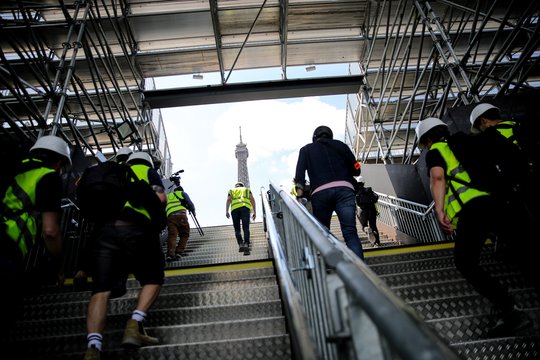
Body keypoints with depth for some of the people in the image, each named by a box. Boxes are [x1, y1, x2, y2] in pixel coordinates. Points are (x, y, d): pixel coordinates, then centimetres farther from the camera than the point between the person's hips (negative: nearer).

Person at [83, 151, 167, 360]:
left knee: (101, 290, 0)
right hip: (136, 228, -3)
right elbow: (161, 198, 6)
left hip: (103, 229, 3)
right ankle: (134, 325, -5)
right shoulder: (148, 171, 23)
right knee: (153, 279, 14)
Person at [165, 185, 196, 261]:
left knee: (172, 235, -7)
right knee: (184, 235, 8)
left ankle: (170, 254, -24)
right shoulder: (183, 193, 23)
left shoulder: (167, 196, 33)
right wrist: (193, 212, 36)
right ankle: (179, 251, -7)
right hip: (181, 215, -3)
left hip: (169, 216, 3)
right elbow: (190, 204, 18)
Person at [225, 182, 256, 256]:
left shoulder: (231, 191, 30)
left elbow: (228, 200, 11)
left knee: (237, 229, 8)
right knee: (246, 228, -7)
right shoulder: (247, 190, 30)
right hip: (245, 207, -1)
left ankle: (240, 244, -9)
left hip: (235, 208, 1)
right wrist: (254, 212, 8)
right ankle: (246, 244, -26)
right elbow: (252, 200, 14)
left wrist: (226, 211, 1)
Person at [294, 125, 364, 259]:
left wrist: (300, 193, -3)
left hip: (320, 193, 0)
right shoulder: (340, 145, 22)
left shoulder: (306, 149, 21)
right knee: (350, 233, -6)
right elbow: (356, 170, 19)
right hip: (345, 190, 1)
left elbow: (300, 172, 3)